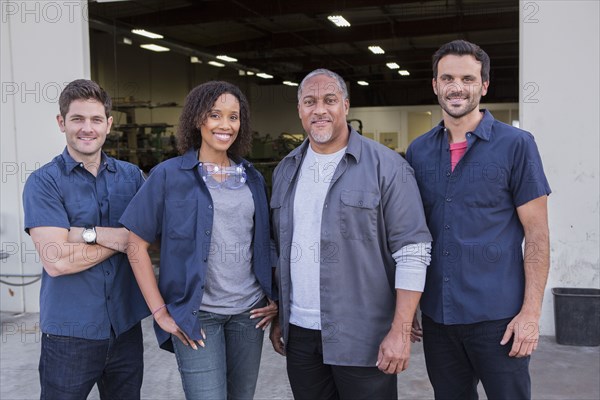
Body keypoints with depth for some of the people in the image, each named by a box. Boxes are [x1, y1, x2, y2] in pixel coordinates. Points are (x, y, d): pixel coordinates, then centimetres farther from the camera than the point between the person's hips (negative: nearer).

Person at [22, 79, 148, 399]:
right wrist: (119, 239, -11)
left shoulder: (132, 176, 4)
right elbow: (56, 261, -19)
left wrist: (91, 233, -16)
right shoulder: (44, 182, -8)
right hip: (70, 333, -3)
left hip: (126, 325, 4)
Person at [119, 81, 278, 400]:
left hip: (249, 311, 4)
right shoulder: (168, 175, -5)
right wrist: (160, 311, -9)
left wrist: (276, 297, 6)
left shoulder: (252, 178, 8)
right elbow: (136, 245, -6)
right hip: (196, 314, -4)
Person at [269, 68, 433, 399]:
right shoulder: (286, 171, 10)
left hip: (362, 338, -5)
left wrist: (400, 331, -15)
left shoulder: (386, 166, -8)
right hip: (299, 334, 5)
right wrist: (278, 317, 14)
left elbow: (411, 251, -11)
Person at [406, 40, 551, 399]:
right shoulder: (418, 151, 5)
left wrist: (531, 312, -11)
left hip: (498, 315, -3)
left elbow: (537, 233, -6)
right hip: (436, 315, 4)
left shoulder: (515, 144, -5)